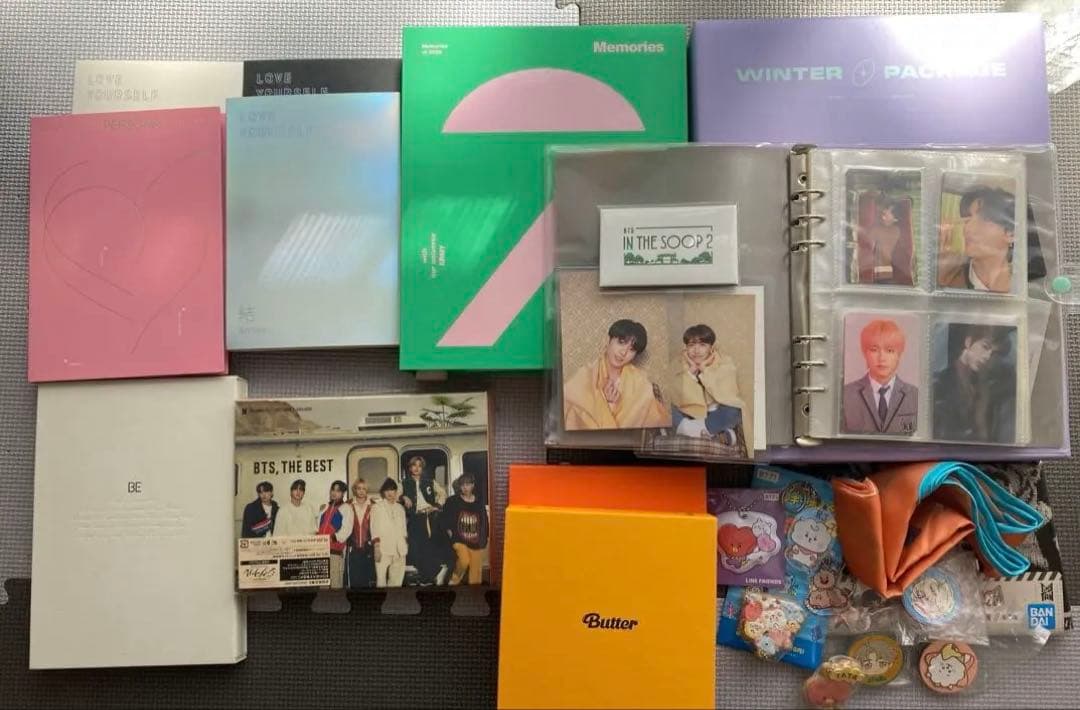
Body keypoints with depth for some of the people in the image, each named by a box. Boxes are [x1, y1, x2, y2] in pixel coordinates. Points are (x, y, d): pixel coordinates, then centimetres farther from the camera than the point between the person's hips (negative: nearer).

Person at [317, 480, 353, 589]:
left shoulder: (346, 509, 4)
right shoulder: (323, 508, 23)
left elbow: (346, 528, -9)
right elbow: (318, 526, 22)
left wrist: (334, 537, -23)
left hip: (336, 549, -5)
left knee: (336, 581, -8)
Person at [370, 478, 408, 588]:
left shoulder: (400, 508, 19)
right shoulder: (377, 508, 6)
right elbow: (375, 529, 0)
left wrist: (406, 546, 10)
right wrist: (377, 548, -9)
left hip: (399, 550, 4)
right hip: (384, 550, -4)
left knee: (397, 581, 1)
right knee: (381, 580, -11)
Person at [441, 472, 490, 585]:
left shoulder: (479, 504, 8)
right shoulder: (452, 501, 0)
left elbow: (484, 523, 15)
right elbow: (445, 520, 2)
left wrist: (484, 540, 10)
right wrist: (450, 533, -9)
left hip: (476, 543, 3)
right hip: (459, 540, -3)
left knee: (476, 572, 2)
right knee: (464, 560, -28)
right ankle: (454, 581, -2)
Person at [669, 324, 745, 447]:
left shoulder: (725, 362, -9)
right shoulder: (682, 364, -5)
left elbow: (726, 397, -24)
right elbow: (680, 400, -17)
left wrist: (704, 369, -26)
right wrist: (691, 371, -25)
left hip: (717, 414, -3)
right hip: (694, 414, 3)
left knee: (731, 412, -33)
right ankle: (718, 433, -25)